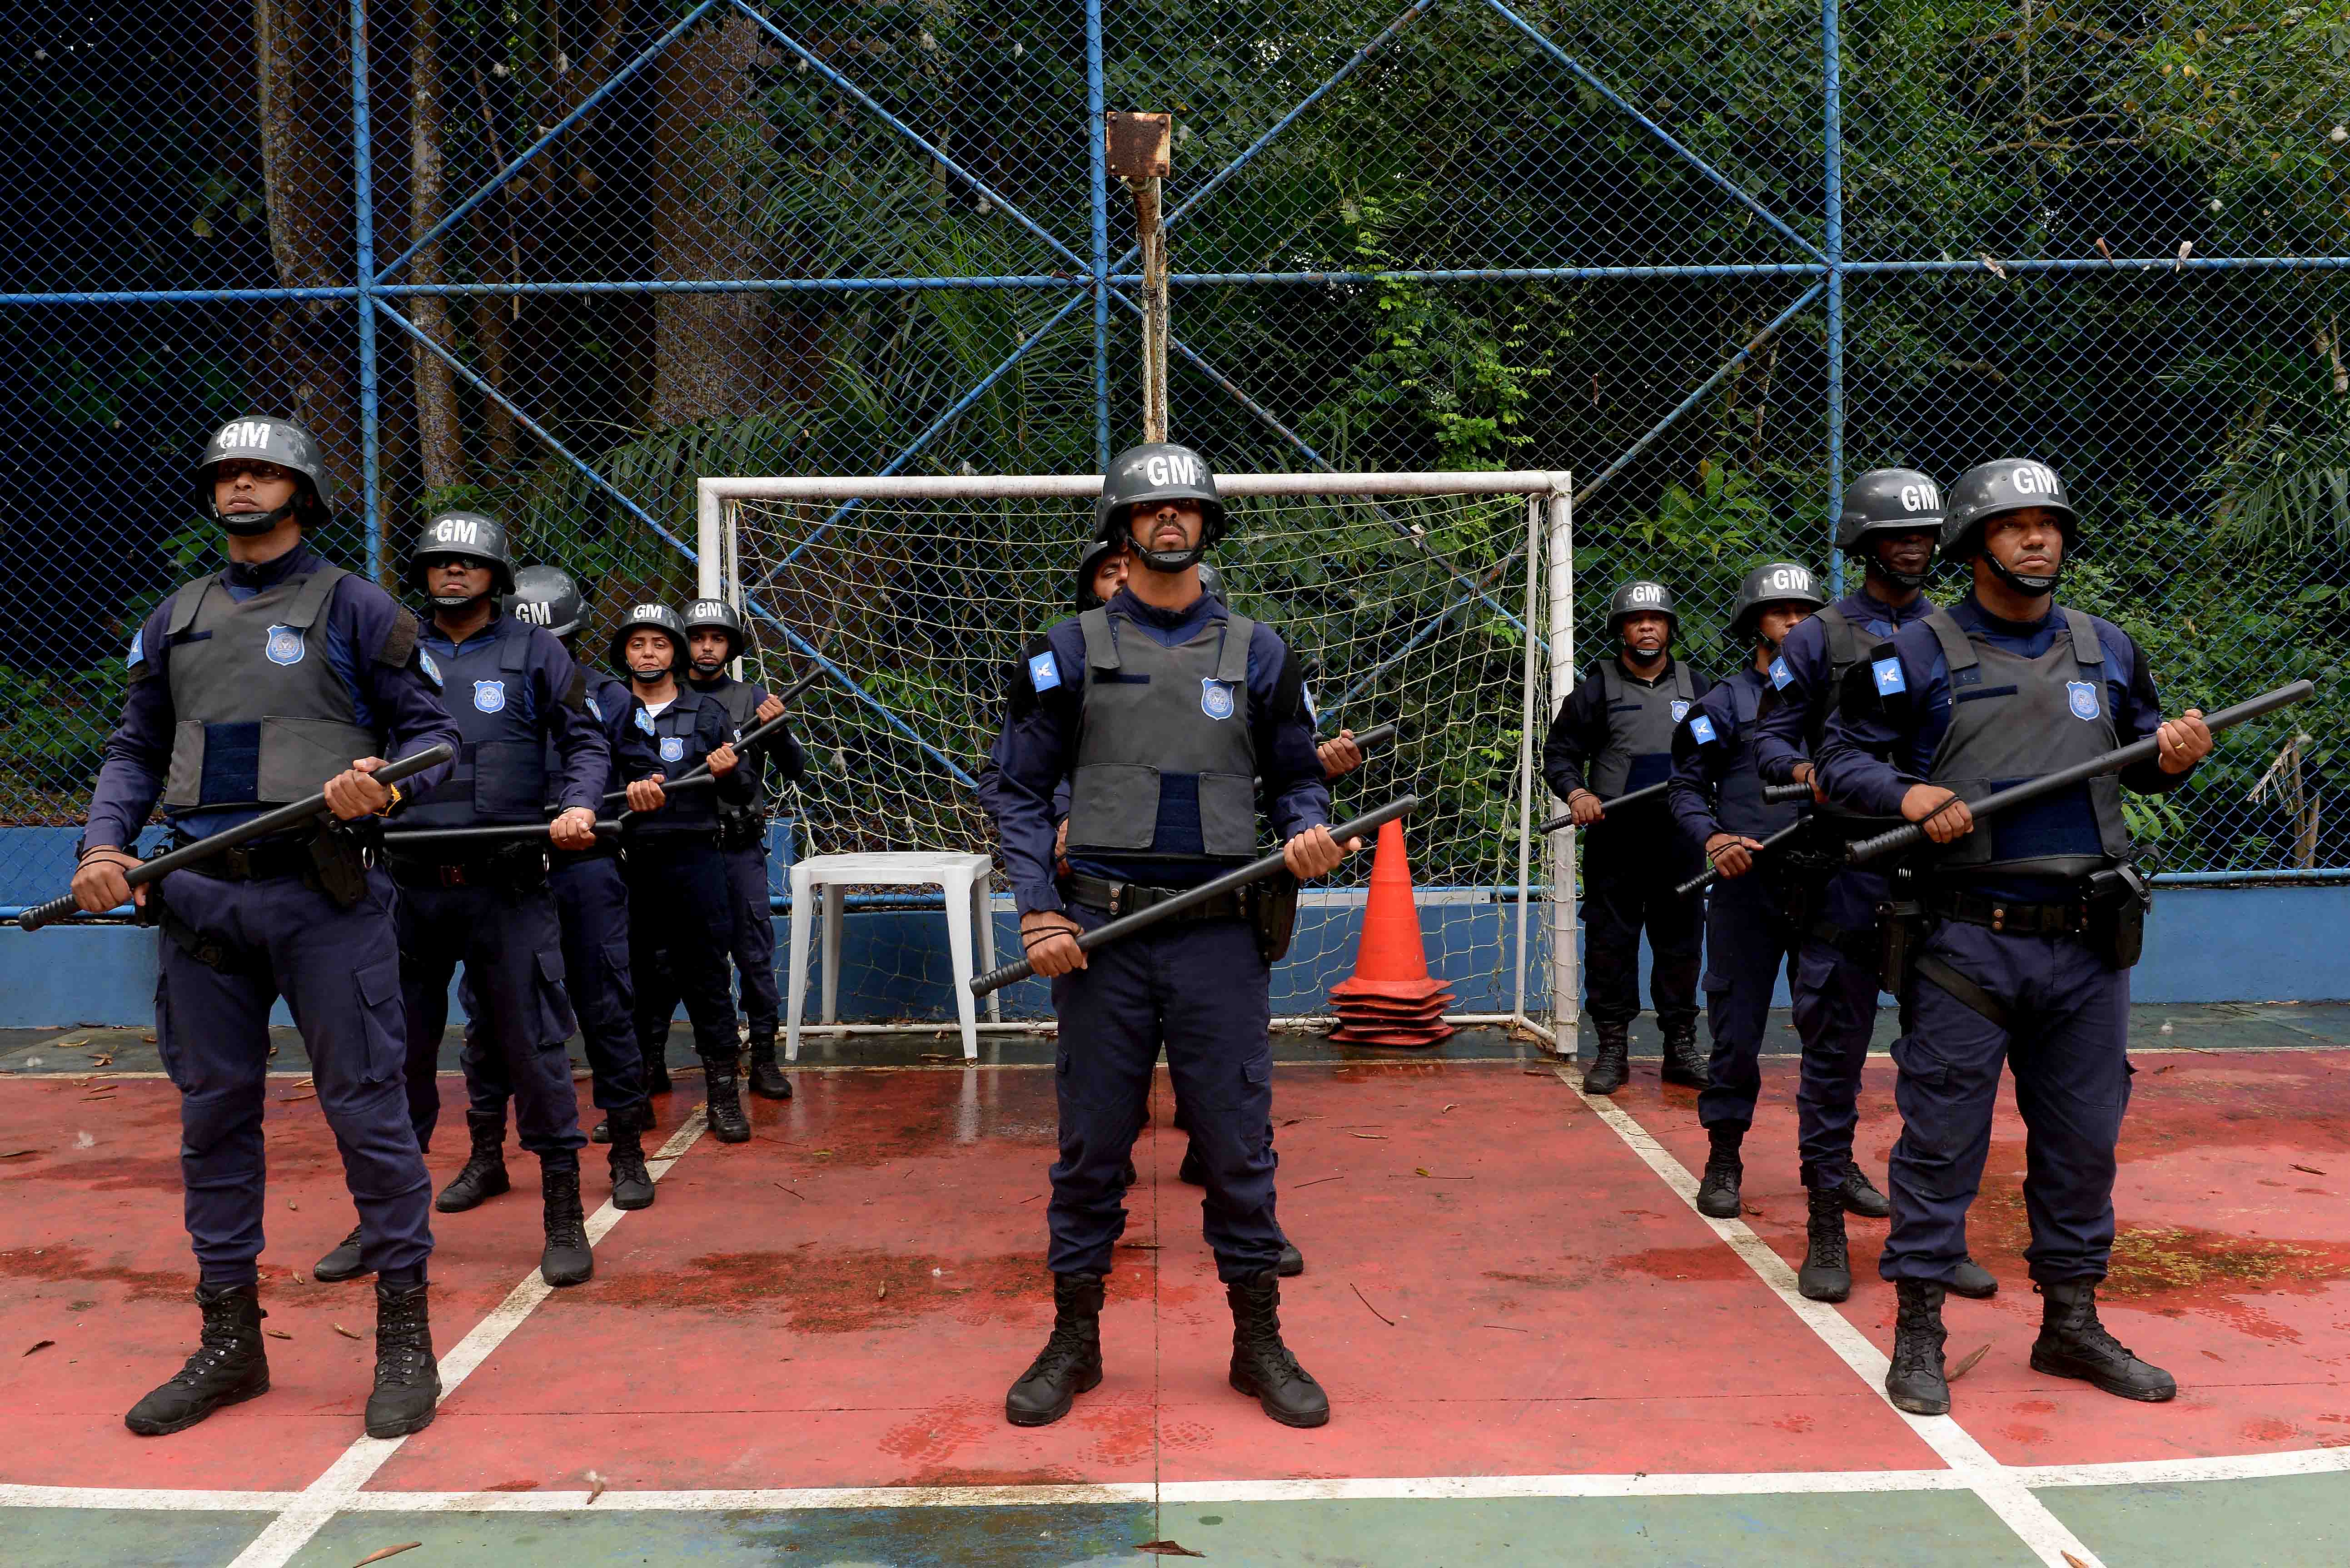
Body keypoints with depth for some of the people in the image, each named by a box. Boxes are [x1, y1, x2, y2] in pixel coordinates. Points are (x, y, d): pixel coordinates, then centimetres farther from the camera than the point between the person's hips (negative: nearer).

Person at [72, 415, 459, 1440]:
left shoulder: (351, 606, 5)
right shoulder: (176, 619, 18)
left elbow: (430, 731, 2)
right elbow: (136, 749, 19)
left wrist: (385, 787, -18)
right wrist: (105, 844, 2)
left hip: (323, 892, -5)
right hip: (200, 895, 5)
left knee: (366, 1108, -4)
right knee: (213, 1116, 10)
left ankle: (405, 1339, 6)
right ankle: (230, 1342, 22)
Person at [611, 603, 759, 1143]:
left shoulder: (707, 713, 8)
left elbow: (743, 795, 8)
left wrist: (728, 773, -14)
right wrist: (627, 786, -22)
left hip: (694, 860, -1)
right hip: (628, 861, 1)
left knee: (706, 974, -1)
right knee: (637, 977, 8)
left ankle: (722, 1095, 4)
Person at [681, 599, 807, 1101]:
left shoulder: (752, 699, 7)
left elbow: (794, 771, 4)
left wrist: (777, 728, -15)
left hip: (741, 849, 0)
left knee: (755, 955, -1)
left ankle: (764, 1059, 4)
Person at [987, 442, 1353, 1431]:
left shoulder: (1256, 653, 9)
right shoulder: (1071, 652, 6)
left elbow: (1295, 777, 14)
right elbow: (1019, 790, 5)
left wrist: (1308, 833, -9)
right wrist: (1039, 914, -6)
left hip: (1220, 937, 1)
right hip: (1100, 937, 0)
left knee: (1238, 1145, 4)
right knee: (1091, 1144, 7)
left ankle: (1259, 1344, 19)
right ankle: (1074, 1342, 21)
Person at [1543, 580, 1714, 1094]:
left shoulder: (1697, 687, 13)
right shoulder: (1597, 687, 6)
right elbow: (1559, 752, 5)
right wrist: (1576, 793, -14)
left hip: (1679, 839, 2)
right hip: (1614, 840, -2)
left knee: (1680, 942, 7)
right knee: (1609, 941, 0)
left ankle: (1682, 1047, 17)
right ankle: (1612, 1049, 8)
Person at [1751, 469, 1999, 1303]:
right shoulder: (1820, 638, 6)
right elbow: (1771, 736, 5)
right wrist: (1807, 774, -16)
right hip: (1847, 866, -3)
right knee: (1835, 1046, 1)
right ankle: (1826, 1223, 9)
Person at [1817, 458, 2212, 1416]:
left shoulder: (2108, 650, 14)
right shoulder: (1921, 654, 1)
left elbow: (2143, 761, 21)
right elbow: (1841, 758, 1)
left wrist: (2176, 757, -1)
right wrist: (1907, 794, -18)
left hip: (2088, 944, 5)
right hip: (1970, 942, -4)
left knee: (2083, 1139, 12)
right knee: (1942, 1138, -1)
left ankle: (2071, 1322, 27)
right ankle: (1919, 1333, 10)